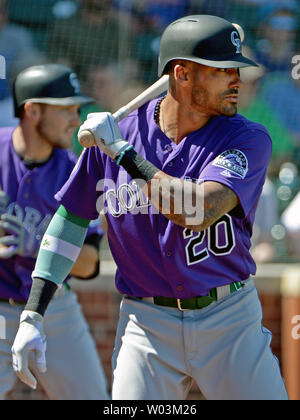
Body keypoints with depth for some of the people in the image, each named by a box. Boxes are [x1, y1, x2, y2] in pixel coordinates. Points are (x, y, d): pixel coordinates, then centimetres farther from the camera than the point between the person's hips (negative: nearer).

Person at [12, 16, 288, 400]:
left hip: (231, 323, 0)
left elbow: (200, 212, -23)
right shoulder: (114, 134, -1)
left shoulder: (248, 139, -8)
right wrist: (33, 314, 4)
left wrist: (123, 152, -19)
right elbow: (69, 219, 8)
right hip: (146, 322, 0)